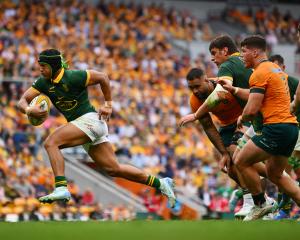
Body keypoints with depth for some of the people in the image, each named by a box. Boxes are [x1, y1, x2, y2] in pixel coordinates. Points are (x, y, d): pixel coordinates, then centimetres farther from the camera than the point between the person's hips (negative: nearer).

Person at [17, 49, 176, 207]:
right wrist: (29, 110, -23)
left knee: (51, 142, -23)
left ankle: (61, 188, -31)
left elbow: (102, 77, -6)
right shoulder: (43, 82, 4)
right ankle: (160, 184, 18)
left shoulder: (73, 77, -16)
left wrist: (108, 105, -3)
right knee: (113, 169, 9)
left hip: (90, 119, -8)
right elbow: (22, 101, 0)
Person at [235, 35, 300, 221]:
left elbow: (252, 110, -15)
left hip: (277, 128, -10)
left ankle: (260, 205, 6)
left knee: (241, 162, 0)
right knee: (274, 174, 20)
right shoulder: (276, 69, 19)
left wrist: (242, 119, 5)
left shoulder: (260, 73, -11)